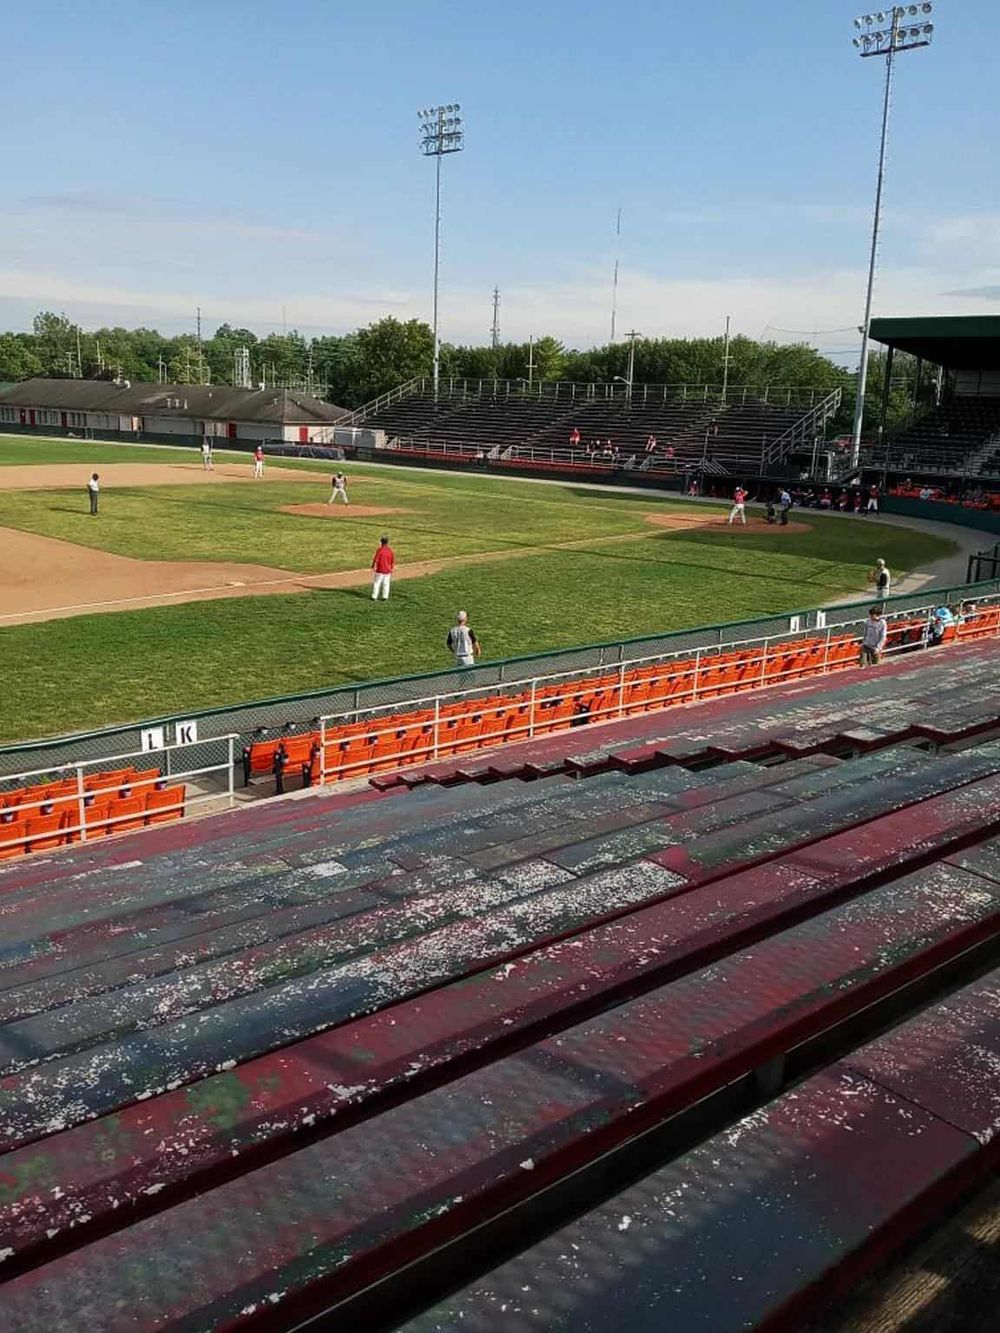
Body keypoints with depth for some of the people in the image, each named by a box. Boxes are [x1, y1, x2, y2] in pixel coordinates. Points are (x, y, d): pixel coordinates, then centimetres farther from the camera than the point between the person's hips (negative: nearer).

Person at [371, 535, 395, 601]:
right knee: (386, 584, 12)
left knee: (376, 583, 7)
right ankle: (385, 597, 14)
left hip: (380, 570, -3)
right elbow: (393, 562, 3)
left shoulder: (380, 550, -14)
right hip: (388, 571, 3)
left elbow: (376, 560, -13)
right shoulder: (391, 551, -2)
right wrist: (392, 569, 14)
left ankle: (374, 597, 9)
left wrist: (373, 567, 2)